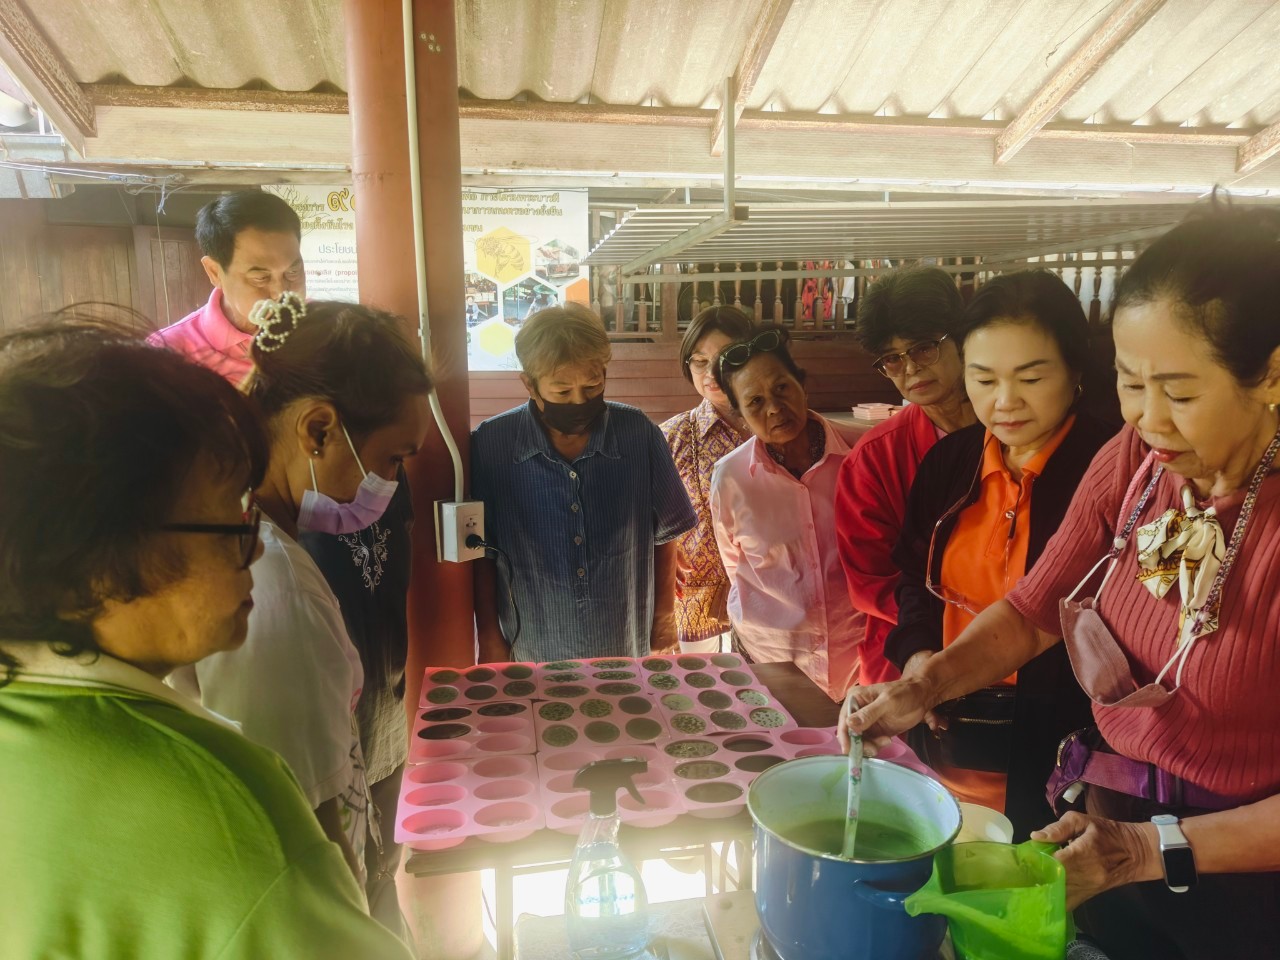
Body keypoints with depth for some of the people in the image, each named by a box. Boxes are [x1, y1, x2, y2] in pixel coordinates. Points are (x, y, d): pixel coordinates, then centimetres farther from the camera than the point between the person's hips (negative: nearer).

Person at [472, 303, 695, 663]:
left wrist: (664, 616, 6)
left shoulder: (640, 435, -12)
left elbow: (664, 535, 1)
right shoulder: (489, 445, -15)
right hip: (532, 659, -1)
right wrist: (489, 638, 0)